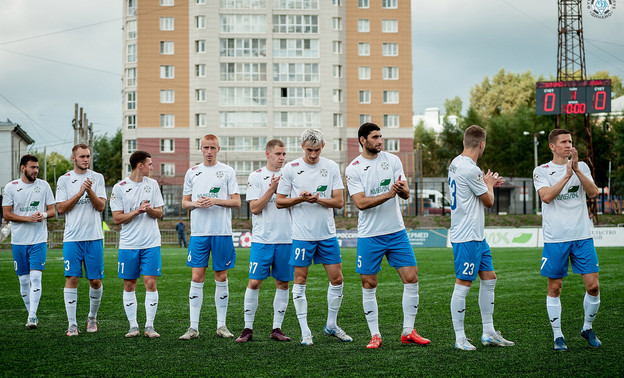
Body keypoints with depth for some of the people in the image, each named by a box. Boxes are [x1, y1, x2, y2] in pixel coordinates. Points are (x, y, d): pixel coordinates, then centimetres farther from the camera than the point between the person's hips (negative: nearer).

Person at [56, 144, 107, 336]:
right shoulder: (64, 180, 5)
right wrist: (79, 193, -12)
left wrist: (90, 191, -16)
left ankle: (92, 318, 24)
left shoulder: (97, 178, 7)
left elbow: (101, 206, 0)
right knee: (71, 278, -6)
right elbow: (61, 208, -2)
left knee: (96, 280, 3)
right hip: (72, 238, -1)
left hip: (94, 237, 1)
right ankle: (72, 324, -2)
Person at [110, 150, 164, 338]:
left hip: (151, 243, 1)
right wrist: (137, 211, -15)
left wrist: (149, 209, -12)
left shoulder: (152, 184, 8)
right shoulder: (119, 188, -1)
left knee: (151, 282, -5)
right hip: (128, 244, -1)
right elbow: (117, 218, -3)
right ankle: (133, 326, 12)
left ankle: (150, 326, 2)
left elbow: (159, 213, 9)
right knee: (129, 285, 3)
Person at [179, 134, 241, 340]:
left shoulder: (227, 171, 4)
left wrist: (215, 201, -14)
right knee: (197, 277, -3)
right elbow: (184, 202, 14)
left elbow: (236, 202, 1)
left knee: (221, 277, 4)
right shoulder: (192, 172, 11)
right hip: (198, 231, 1)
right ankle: (193, 327, 0)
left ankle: (221, 325, 12)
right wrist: (195, 203, -8)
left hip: (222, 231, -1)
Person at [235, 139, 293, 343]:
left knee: (283, 283, 4)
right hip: (262, 239, -3)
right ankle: (248, 328, 4)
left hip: (286, 238, 3)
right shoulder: (256, 177, 1)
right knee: (254, 282, -5)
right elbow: (255, 208, -6)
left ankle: (277, 328, 12)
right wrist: (272, 189, -16)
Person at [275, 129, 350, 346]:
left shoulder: (331, 167, 3)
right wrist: (299, 199, -16)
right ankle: (305, 331, 8)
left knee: (337, 279, 4)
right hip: (302, 235, -2)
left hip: (327, 234, 2)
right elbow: (279, 202, 1)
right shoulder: (291, 168, -2)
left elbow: (338, 202, -1)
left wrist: (318, 199, -18)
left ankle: (331, 326, 21)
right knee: (300, 281, -1)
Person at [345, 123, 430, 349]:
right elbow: (360, 202, -14)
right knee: (369, 286, 1)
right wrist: (388, 194, -25)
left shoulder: (392, 160, 5)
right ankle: (375, 336, 13)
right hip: (369, 235, -3)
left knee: (411, 279, -2)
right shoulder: (353, 169, -4)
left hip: (397, 232, 3)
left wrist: (402, 188, -23)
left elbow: (406, 194, 0)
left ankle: (408, 332, 10)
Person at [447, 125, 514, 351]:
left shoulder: (456, 164, 11)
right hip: (467, 237, -10)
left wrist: (488, 185, 24)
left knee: (489, 278, 13)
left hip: (476, 236, 10)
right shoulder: (470, 170, -20)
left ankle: (488, 332, 19)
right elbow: (488, 201, -7)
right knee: (463, 284, -4)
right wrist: (489, 184, 11)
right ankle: (460, 338, 2)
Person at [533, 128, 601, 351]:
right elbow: (546, 196, -15)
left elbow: (593, 193, -5)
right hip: (555, 239, -2)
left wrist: (577, 170, -15)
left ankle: (587, 328, 20)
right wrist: (567, 175, -18)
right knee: (554, 288, 2)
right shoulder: (541, 171, 2)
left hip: (582, 236, 2)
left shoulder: (581, 167, 10)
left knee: (593, 285, -2)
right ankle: (557, 335, 14)